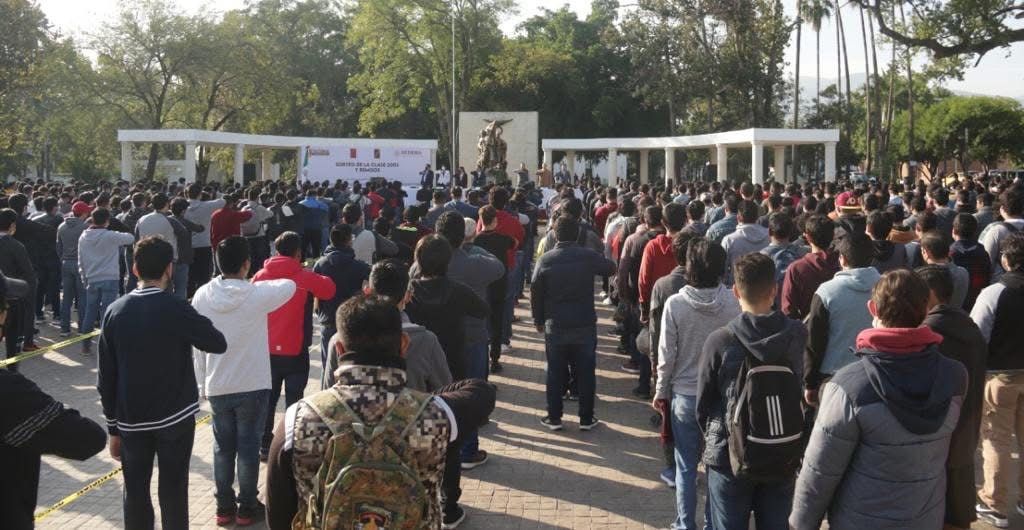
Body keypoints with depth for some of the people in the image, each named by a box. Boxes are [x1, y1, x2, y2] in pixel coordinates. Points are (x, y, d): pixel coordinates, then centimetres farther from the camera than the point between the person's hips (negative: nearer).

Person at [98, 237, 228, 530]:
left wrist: (113, 428, 9)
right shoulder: (177, 310, -15)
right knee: (173, 491, 6)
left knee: (135, 493, 13)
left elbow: (106, 378, 1)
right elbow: (219, 344, -4)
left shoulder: (114, 312, -3)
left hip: (131, 421, 3)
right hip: (175, 418, -3)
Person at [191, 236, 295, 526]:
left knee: (223, 447, 14)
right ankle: (246, 508, 17)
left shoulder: (202, 296, -7)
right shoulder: (257, 294, -16)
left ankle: (224, 507, 23)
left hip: (217, 386, 3)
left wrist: (202, 384, 10)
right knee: (248, 447, 8)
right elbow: (290, 285, 5)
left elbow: (198, 346, 0)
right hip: (253, 385, -3)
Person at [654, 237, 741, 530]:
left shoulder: (675, 304, -16)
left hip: (685, 394, -1)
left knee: (686, 467, 12)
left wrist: (661, 391, 4)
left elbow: (667, 354, -10)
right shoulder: (732, 303, -12)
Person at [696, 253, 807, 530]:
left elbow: (704, 404, -6)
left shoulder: (720, 341, -15)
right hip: (784, 458, 2)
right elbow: (802, 395, 0)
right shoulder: (797, 335, -9)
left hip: (732, 457, -2)